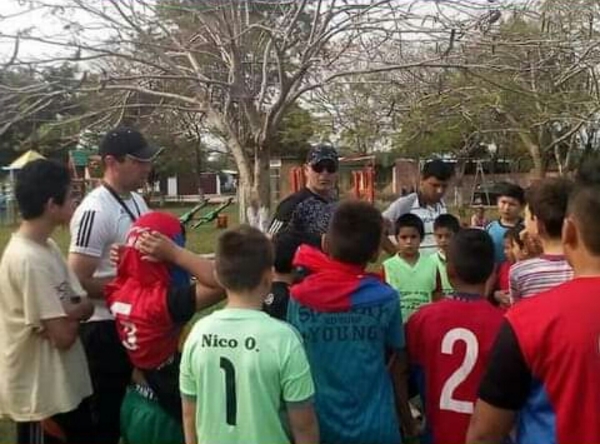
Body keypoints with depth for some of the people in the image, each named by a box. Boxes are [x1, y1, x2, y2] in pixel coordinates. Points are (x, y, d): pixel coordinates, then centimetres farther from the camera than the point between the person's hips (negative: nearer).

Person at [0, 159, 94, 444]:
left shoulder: (47, 247, 4)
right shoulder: (28, 259, -24)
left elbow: (87, 306, 3)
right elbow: (63, 336, -24)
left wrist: (66, 312, -17)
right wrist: (74, 313, -4)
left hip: (66, 383, 9)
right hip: (39, 393, -9)